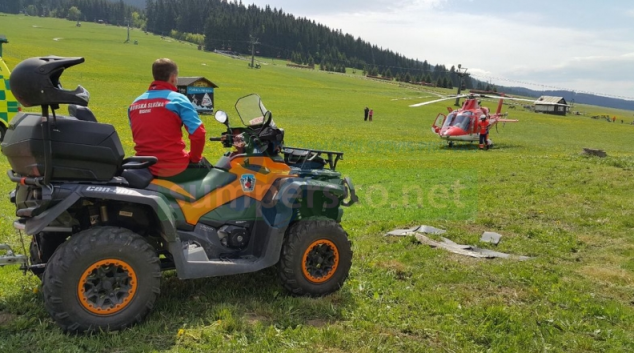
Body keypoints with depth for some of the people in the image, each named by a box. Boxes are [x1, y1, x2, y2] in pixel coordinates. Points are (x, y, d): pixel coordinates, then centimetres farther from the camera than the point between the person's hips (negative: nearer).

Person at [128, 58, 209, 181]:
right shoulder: (178, 99, -9)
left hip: (145, 168, 6)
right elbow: (198, 133, -16)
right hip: (174, 168, -6)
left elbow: (139, 136, 17)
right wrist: (194, 157, 0)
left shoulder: (134, 104, 9)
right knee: (204, 166, 24)